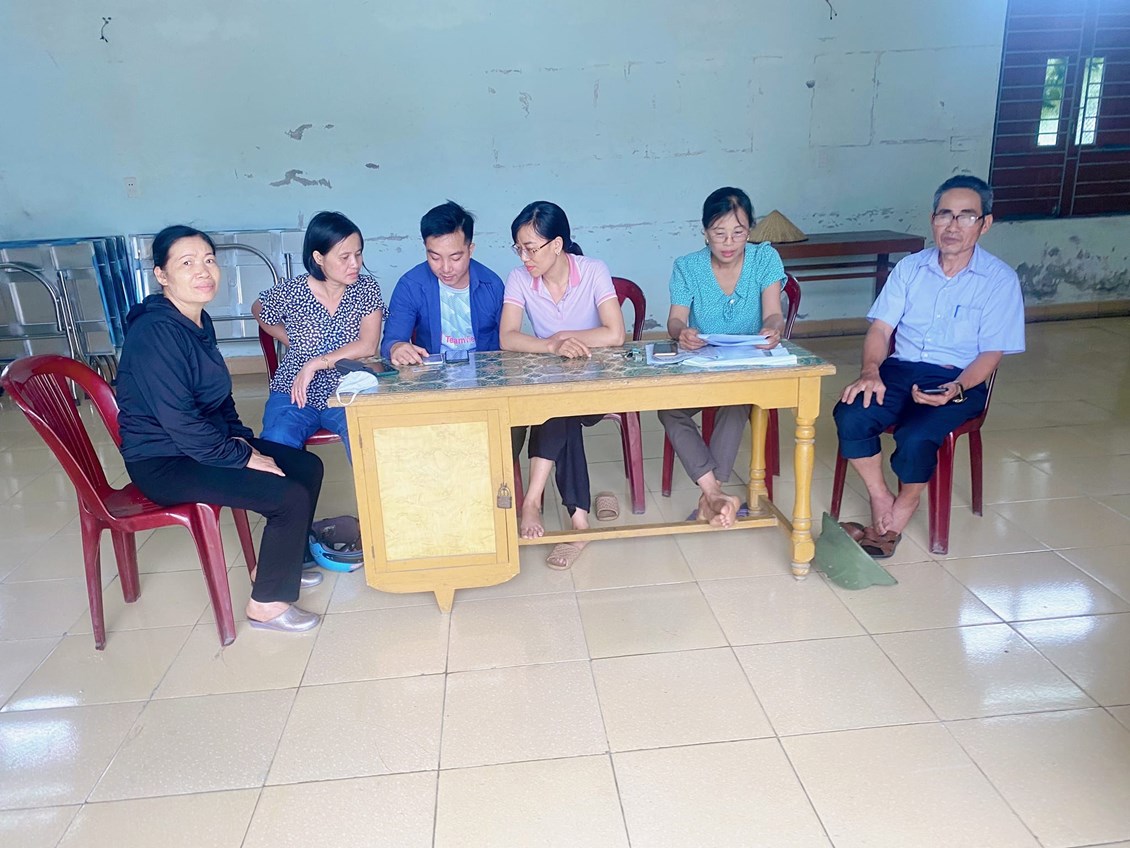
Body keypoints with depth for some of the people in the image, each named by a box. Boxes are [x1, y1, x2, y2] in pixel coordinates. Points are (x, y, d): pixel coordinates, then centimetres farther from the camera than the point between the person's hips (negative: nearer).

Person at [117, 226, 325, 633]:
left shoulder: (199, 321, 7)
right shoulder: (156, 332, -23)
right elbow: (179, 422, -26)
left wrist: (240, 437, 2)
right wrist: (244, 457, -19)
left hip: (206, 442, 10)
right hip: (165, 463, -10)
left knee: (308, 466, 5)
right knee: (290, 497, -21)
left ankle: (276, 564, 21)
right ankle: (266, 603, -2)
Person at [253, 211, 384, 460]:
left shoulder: (366, 288, -4)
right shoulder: (289, 292, -6)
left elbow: (367, 346, -14)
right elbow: (258, 311, 17)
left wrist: (315, 364, -19)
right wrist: (293, 342, 6)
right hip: (295, 393, 1)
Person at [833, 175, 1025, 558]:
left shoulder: (1000, 279, -1)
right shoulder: (909, 267, 8)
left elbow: (991, 353, -4)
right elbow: (880, 328, 3)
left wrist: (955, 390, -23)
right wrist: (870, 371, -17)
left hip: (960, 381, -3)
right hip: (901, 369, 3)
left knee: (915, 437, -31)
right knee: (850, 415, -26)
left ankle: (904, 507, 1)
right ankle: (881, 501, -5)